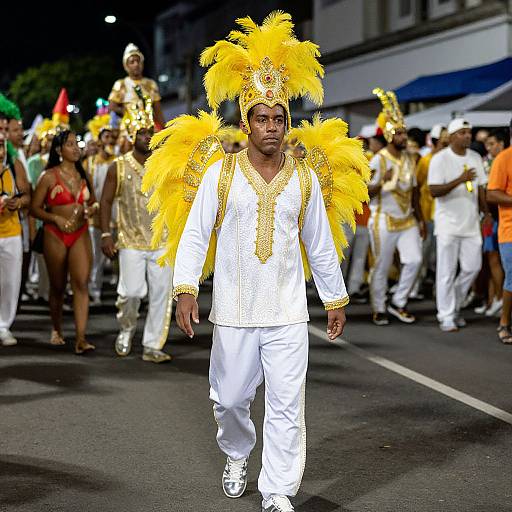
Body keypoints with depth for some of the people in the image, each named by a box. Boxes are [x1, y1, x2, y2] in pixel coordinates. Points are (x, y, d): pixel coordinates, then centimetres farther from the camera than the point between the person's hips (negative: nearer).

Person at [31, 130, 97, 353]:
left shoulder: (83, 175, 8)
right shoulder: (49, 176, -4)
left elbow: (93, 202, 21)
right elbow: (35, 208, -3)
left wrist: (92, 209, -2)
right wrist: (56, 218, -17)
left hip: (81, 235, 2)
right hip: (55, 236, -2)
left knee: (81, 284, -12)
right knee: (57, 286, 10)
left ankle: (81, 338, -18)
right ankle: (57, 330, 33)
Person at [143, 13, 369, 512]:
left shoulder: (306, 178, 3)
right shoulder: (219, 172, -3)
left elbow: (320, 245, 11)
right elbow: (194, 234, -4)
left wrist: (335, 299, 14)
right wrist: (185, 289, -16)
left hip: (288, 313, 0)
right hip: (233, 311, 0)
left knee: (286, 406, -2)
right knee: (229, 397, 12)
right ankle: (237, 456, 42)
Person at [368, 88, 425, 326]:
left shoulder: (409, 159, 9)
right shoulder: (379, 160, -11)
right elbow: (366, 192, -14)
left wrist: (420, 219, 15)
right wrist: (382, 181, -33)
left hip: (408, 221, 6)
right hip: (384, 221, -5)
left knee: (414, 260, -4)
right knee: (381, 266, 2)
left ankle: (398, 302, 12)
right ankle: (379, 309, 16)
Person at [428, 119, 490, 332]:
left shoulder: (475, 157, 9)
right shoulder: (440, 159, -9)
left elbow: (480, 188, 16)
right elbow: (434, 191, -17)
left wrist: (486, 213, 9)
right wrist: (459, 180, -26)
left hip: (471, 223, 5)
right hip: (448, 224, -5)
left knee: (473, 267, 5)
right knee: (447, 271, -1)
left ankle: (454, 306, 24)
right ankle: (446, 317, 6)